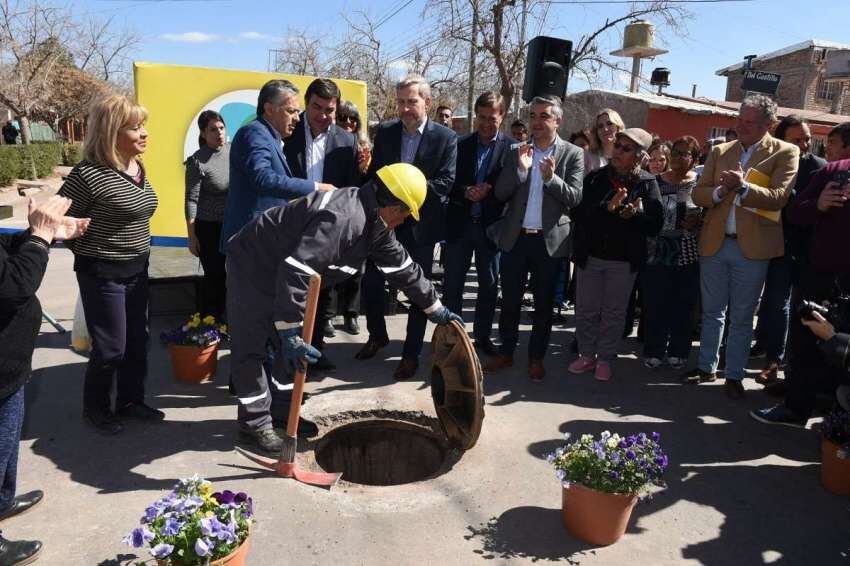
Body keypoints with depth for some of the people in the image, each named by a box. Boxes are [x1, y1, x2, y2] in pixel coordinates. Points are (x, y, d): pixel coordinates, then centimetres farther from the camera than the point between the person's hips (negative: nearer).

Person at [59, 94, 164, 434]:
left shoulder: (139, 168, 3)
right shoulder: (89, 173, -22)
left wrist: (137, 250, 15)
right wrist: (89, 252, -10)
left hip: (137, 268, 8)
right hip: (102, 273, -7)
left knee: (138, 340, 15)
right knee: (111, 347, 3)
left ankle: (130, 402, 32)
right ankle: (95, 408, 25)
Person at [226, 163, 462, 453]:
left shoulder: (375, 221, -2)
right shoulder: (343, 218, -34)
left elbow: (403, 266, 8)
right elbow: (294, 271, -40)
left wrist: (435, 309, 13)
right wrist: (289, 333, -37)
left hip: (280, 271, 10)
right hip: (251, 266, -10)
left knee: (290, 347, 15)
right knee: (251, 346, -3)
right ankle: (255, 419, 11)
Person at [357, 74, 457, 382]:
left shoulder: (445, 137, -6)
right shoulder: (384, 132, 4)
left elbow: (446, 182, -12)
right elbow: (373, 173, 6)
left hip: (420, 225, -3)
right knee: (371, 283, 9)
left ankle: (411, 354, 20)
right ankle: (377, 336, 34)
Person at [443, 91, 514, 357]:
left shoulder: (512, 148, -2)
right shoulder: (460, 145, 3)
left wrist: (487, 193, -20)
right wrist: (466, 193, -16)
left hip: (491, 226, -1)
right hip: (460, 224, 1)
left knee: (489, 284, 10)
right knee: (452, 283, 7)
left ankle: (482, 335, 24)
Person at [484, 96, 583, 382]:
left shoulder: (572, 154, -1)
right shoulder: (517, 152, 5)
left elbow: (574, 198, -8)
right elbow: (500, 193, -2)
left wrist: (551, 177, -24)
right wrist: (520, 169, -17)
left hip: (549, 240, -2)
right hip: (515, 237, 2)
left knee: (544, 304, 9)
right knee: (510, 301, 10)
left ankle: (536, 358, 23)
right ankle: (506, 352, 26)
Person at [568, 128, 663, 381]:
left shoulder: (647, 183, -4)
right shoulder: (594, 178, -1)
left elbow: (655, 225, -8)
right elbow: (577, 213, -11)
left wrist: (635, 214, -26)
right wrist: (607, 207, -24)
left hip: (624, 260, -1)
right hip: (590, 256, 2)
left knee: (614, 312, 10)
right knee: (585, 309, 10)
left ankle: (605, 358, 23)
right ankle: (586, 354, 26)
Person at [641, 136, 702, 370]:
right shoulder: (656, 181, 5)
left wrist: (698, 221, -14)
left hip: (689, 255, 0)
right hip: (657, 253, 1)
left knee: (683, 306, 7)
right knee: (655, 304, 3)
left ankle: (678, 351, 21)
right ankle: (654, 351, 16)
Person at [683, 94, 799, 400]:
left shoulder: (785, 153, -2)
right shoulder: (720, 151, 8)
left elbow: (778, 197, -13)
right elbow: (698, 194, 4)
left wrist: (743, 186, -27)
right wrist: (719, 190, -16)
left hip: (752, 247, -3)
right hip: (714, 243, 3)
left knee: (741, 317, 7)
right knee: (712, 312, 15)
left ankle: (734, 375, 20)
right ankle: (706, 366, 28)